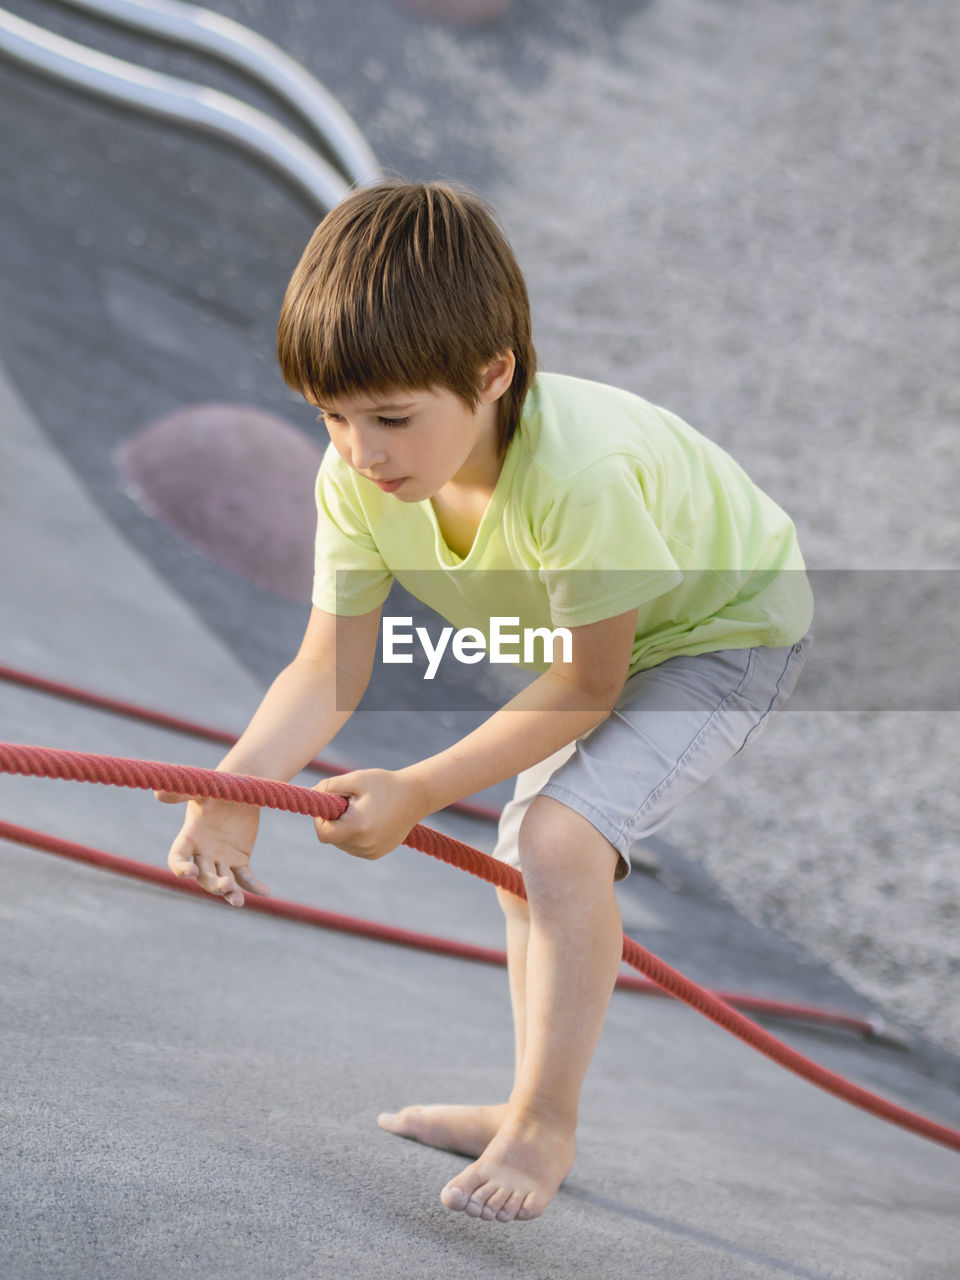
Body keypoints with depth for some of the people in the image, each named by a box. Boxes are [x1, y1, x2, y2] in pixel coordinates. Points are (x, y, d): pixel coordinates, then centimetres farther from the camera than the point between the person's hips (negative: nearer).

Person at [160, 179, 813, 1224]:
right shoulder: (357, 479, -23)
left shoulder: (578, 471, -43)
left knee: (560, 840, -25)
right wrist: (235, 787, -39)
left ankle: (542, 1125, -9)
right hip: (596, 646, 8)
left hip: (728, 627, -8)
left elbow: (585, 683, -31)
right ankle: (536, 1110, 34)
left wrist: (417, 792, -32)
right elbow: (330, 668, -21)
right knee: (522, 861, 17)